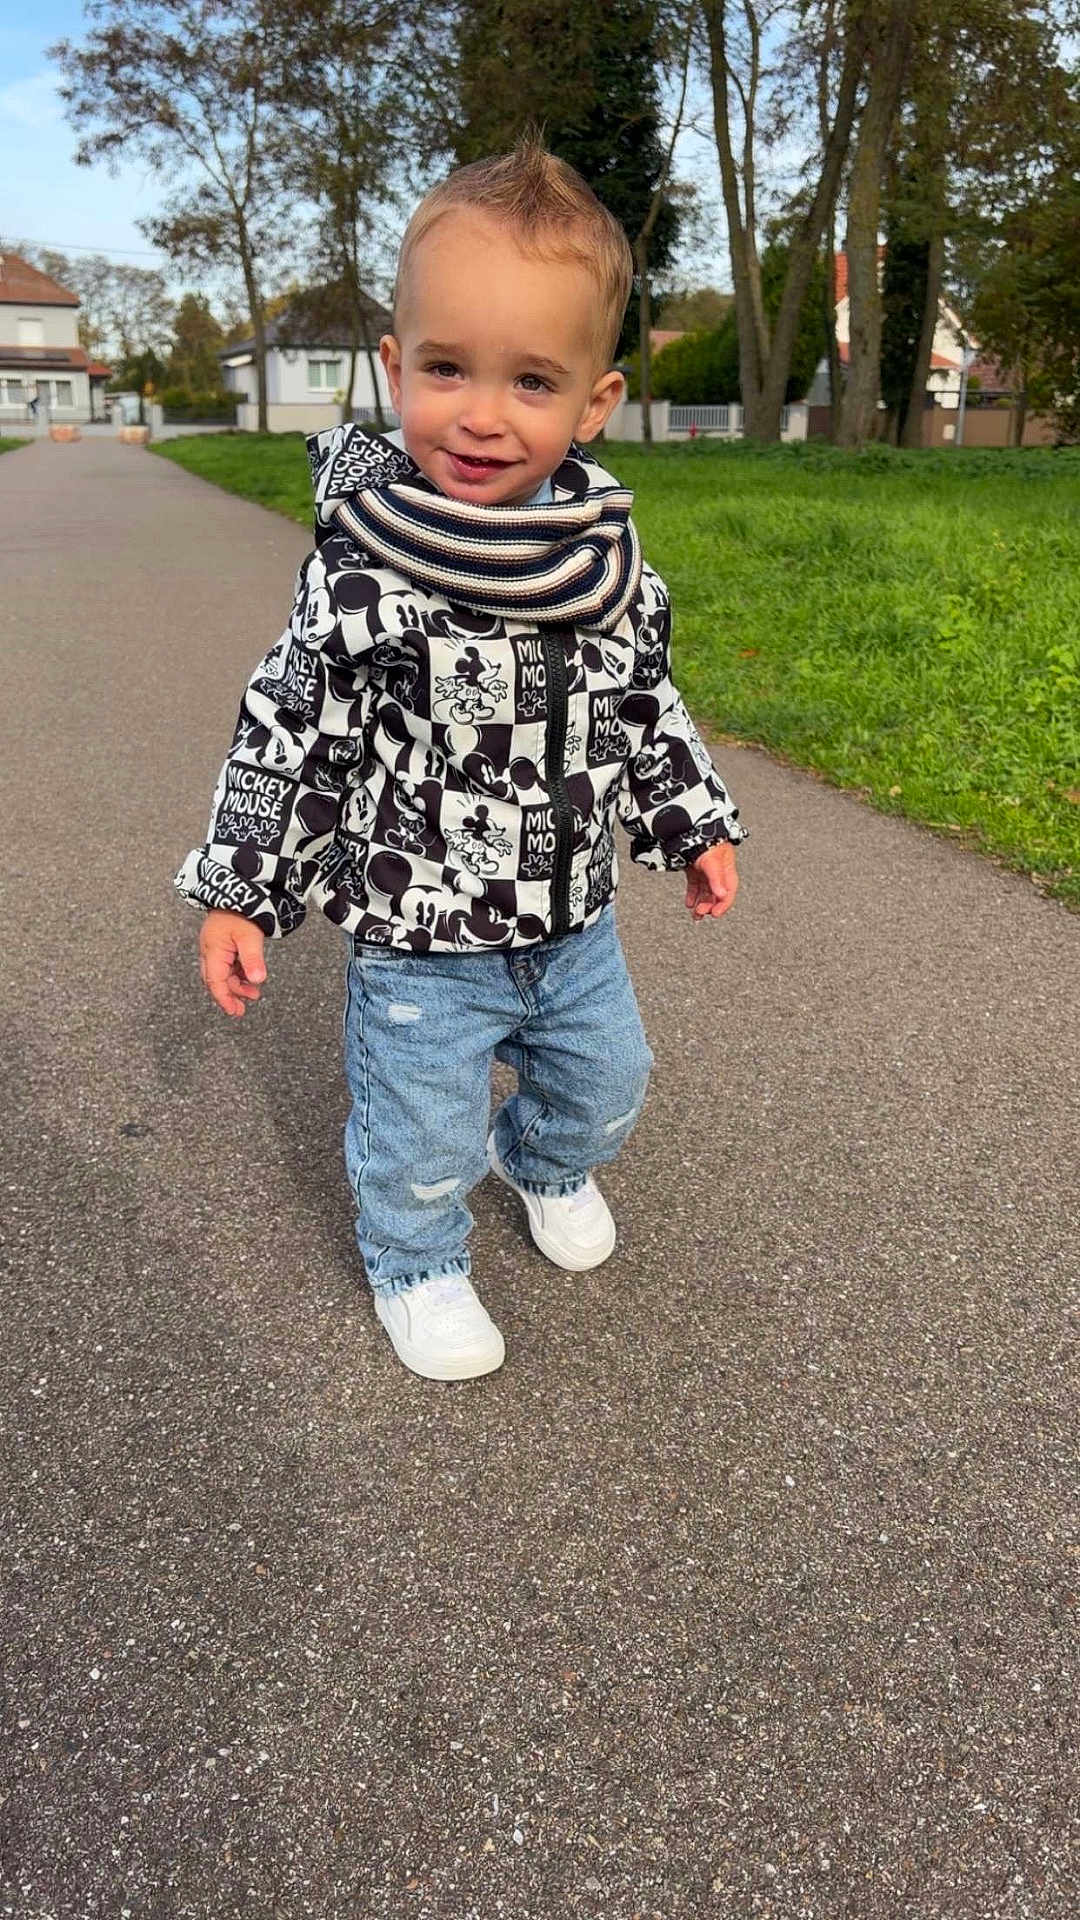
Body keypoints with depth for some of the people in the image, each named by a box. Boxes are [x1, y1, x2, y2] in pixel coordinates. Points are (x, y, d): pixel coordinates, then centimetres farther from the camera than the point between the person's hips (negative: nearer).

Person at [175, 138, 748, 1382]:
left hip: (573, 922, 5)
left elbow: (645, 707, 8)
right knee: (420, 1134, 12)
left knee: (606, 1083, 25)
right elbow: (288, 739, -11)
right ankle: (415, 1263, 42)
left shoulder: (609, 566, -7)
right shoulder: (360, 580, -20)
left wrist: (695, 824, 12)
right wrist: (237, 894, -8)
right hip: (420, 940, -4)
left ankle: (543, 1161, 57)